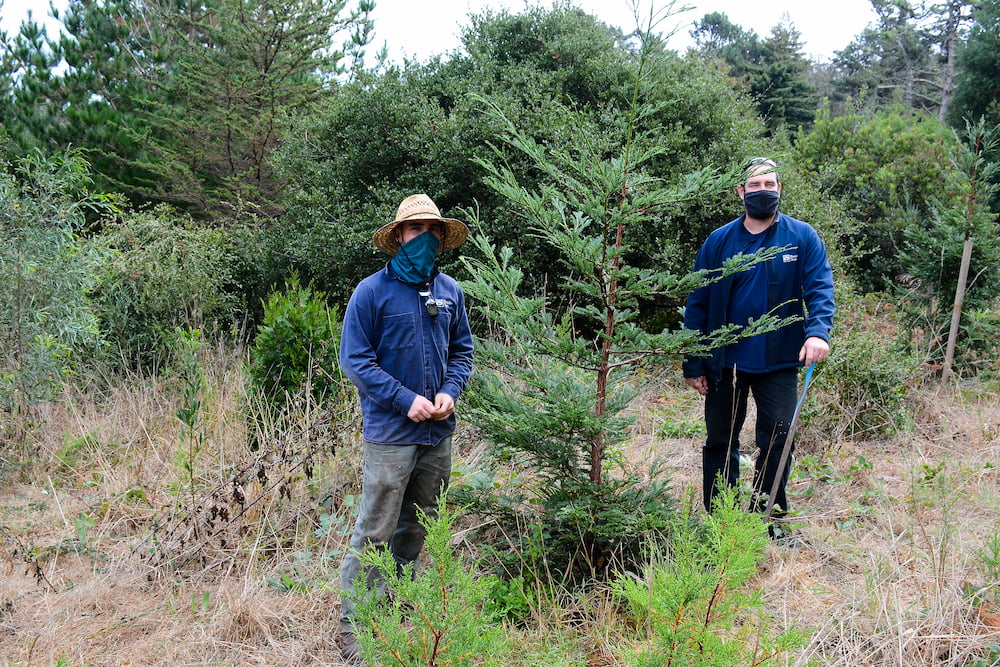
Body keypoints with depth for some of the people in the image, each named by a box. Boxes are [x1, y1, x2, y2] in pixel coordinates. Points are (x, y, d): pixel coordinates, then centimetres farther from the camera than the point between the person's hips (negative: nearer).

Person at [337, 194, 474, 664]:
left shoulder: (450, 291, 7)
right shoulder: (372, 292, -9)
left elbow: (462, 350, 15)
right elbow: (354, 359, -10)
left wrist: (450, 391, -5)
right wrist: (405, 399, -17)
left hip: (438, 432, 6)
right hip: (391, 432, -6)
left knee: (416, 528, 18)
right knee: (375, 532, -4)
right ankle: (352, 623, 7)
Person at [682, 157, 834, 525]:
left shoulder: (802, 238, -1)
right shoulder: (718, 241, 1)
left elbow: (820, 288, -9)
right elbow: (697, 305, 2)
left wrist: (818, 330, -30)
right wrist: (693, 366, -1)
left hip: (779, 362, -1)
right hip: (724, 363, 2)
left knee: (778, 441, -1)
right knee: (719, 443, 10)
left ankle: (766, 520, 15)